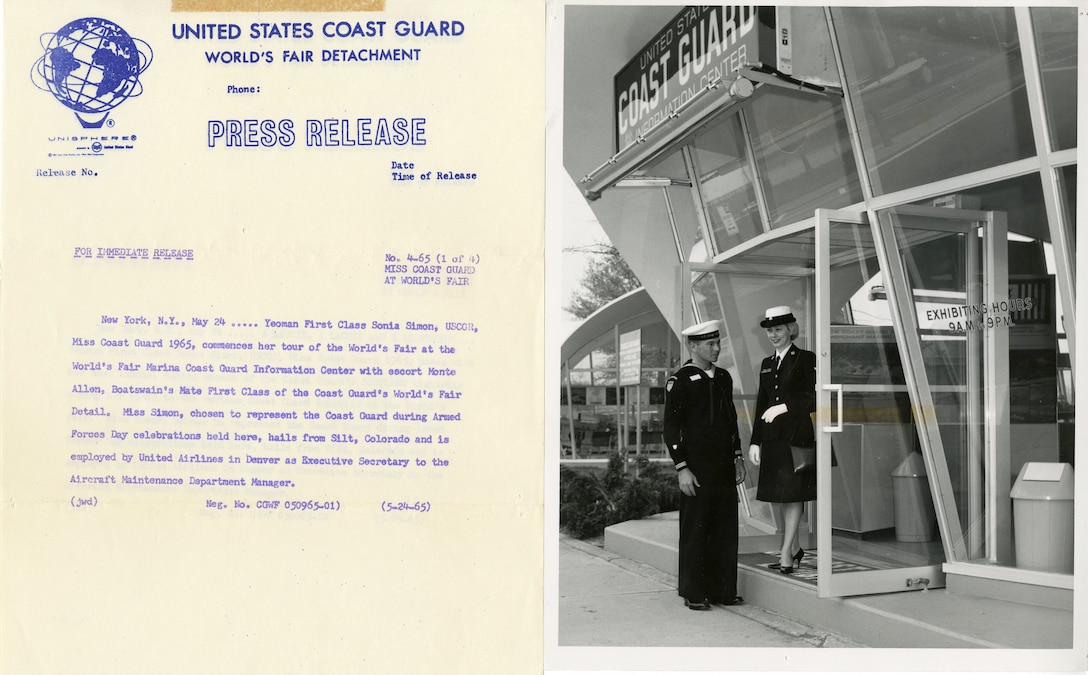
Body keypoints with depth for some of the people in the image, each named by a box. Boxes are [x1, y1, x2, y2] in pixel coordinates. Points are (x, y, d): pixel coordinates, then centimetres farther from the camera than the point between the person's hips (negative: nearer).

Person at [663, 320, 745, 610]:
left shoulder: (723, 377, 13)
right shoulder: (679, 381, -7)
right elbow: (671, 427, -9)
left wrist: (737, 455, 15)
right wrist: (682, 468, -14)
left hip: (724, 466, 6)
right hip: (696, 467, -6)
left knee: (726, 528, 10)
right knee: (695, 530, 1)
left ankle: (723, 589, 20)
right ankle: (694, 593, 12)